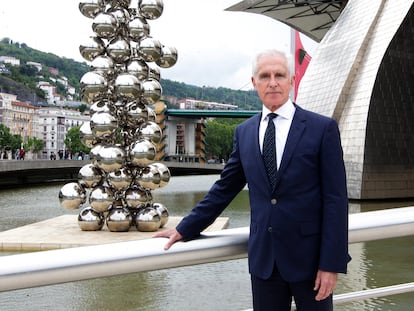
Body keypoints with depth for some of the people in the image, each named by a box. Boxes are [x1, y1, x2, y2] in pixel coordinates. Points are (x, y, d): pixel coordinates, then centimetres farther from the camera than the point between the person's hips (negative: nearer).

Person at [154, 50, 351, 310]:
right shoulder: (244, 132, 6)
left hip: (309, 257, -3)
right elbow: (224, 189, 12)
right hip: (263, 258, 3)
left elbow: (336, 199, -8)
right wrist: (185, 229, 10)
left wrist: (332, 263, -12)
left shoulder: (323, 128, -5)